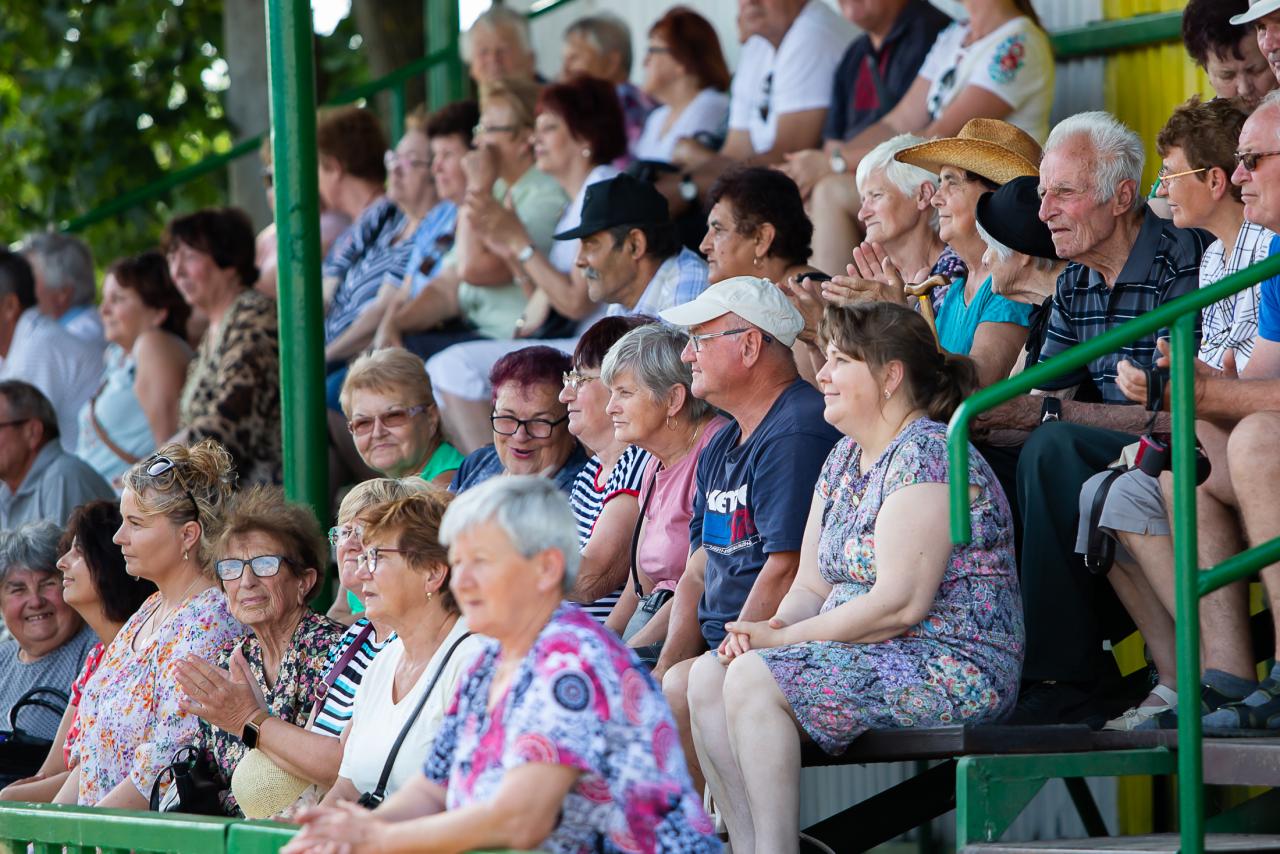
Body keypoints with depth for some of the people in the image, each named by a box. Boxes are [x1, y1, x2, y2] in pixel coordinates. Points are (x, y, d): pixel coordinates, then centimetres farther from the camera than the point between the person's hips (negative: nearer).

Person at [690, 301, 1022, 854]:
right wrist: (770, 629, -8)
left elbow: (899, 604, -22)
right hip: (866, 661, 10)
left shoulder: (927, 456, -14)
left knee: (752, 678, -23)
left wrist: (784, 639, -16)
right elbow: (812, 588, 15)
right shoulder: (843, 460, 16)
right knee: (708, 676, -5)